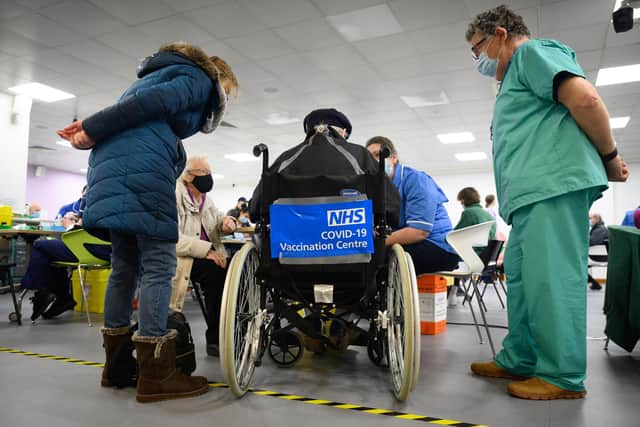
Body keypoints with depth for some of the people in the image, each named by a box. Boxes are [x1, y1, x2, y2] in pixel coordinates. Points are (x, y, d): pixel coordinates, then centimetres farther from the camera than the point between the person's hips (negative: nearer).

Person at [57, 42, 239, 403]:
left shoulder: (163, 74, 36)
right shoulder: (200, 78, 7)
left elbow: (135, 109, 21)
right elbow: (150, 103, -9)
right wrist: (93, 131, -10)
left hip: (108, 166, 9)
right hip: (143, 168, -9)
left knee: (125, 264, 10)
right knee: (158, 265, -9)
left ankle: (117, 364, 17)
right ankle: (155, 375, -7)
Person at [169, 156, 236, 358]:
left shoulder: (204, 198, 15)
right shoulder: (174, 195, -11)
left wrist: (226, 221, -4)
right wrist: (207, 250, -31)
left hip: (205, 255, 7)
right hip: (180, 257, -7)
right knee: (217, 273, -29)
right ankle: (216, 340, -16)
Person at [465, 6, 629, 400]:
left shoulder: (532, 51, 1)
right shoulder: (516, 76, 31)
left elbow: (585, 99, -13)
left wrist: (610, 157, -4)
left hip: (554, 184, -10)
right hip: (533, 191, 10)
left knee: (550, 280, -9)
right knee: (522, 279, 10)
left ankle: (564, 376, 0)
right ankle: (519, 360, 18)